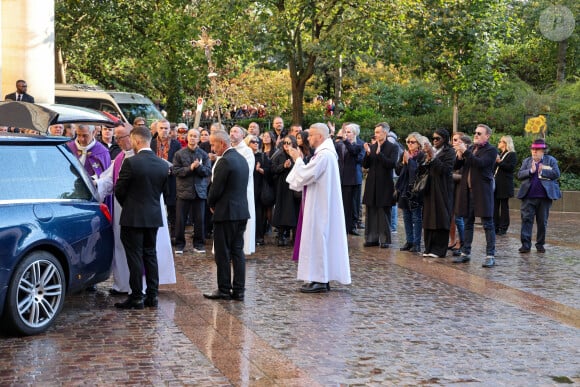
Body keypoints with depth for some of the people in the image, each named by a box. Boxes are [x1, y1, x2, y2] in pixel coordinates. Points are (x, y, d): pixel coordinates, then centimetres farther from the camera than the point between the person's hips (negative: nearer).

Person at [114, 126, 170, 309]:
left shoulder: (131, 163, -16)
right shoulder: (163, 165, 1)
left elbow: (119, 190, -9)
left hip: (133, 217, -6)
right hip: (154, 217, 6)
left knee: (135, 257, 0)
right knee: (150, 255, 13)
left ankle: (136, 297, 3)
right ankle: (152, 296, 16)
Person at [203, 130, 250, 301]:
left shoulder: (224, 161, -17)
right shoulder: (242, 159, 12)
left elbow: (216, 189, -17)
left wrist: (211, 204, 3)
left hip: (226, 212, -9)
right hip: (242, 211, 9)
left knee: (223, 253, 0)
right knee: (237, 252, 10)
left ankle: (224, 290, 4)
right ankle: (238, 290, 11)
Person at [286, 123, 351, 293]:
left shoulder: (324, 154, -18)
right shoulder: (324, 152, 15)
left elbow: (305, 176, -20)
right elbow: (310, 175, 17)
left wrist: (298, 159, -6)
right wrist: (300, 160, 9)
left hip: (320, 206, -10)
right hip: (320, 204, 10)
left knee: (318, 239, -7)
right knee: (320, 240, 12)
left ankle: (319, 280, -3)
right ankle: (322, 278, 17)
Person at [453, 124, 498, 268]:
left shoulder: (491, 150, -6)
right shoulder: (471, 148, 15)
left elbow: (480, 163, -22)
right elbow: (458, 165, 11)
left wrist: (465, 151, -23)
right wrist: (460, 156, -9)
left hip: (482, 191, -7)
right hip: (468, 191, 7)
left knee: (488, 224, -3)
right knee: (468, 223, 13)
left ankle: (490, 256, -2)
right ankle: (465, 253, 20)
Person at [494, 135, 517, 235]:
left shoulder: (512, 155, -3)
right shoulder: (499, 154, 22)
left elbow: (511, 167, -17)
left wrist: (499, 162, -22)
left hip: (504, 185, -8)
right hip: (495, 184, 8)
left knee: (504, 206, -2)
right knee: (495, 206, 5)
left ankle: (503, 228, 2)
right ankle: (495, 227, 9)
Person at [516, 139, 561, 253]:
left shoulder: (551, 160, 6)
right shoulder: (527, 161, 13)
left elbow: (556, 174, -6)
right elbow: (519, 175, 2)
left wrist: (542, 171, -13)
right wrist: (531, 171, -13)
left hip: (545, 196, -1)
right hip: (529, 196, 1)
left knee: (542, 221, 6)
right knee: (526, 219, -6)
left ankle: (540, 244, 16)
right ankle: (525, 244, -6)